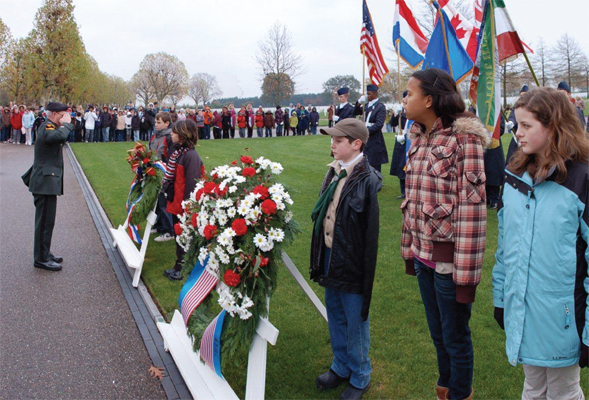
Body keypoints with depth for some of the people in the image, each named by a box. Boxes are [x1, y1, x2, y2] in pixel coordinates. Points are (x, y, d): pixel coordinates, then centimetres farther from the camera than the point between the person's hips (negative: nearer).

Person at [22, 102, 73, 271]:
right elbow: (61, 136, -35)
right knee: (45, 221, -5)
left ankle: (44, 253, 27)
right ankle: (41, 259, 1)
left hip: (48, 181, 11)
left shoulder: (49, 128, 16)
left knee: (46, 220, 17)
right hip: (45, 182, -11)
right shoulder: (46, 129, -15)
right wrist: (65, 124, -22)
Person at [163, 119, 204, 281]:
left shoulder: (191, 156, -22)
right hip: (175, 203, 9)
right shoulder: (178, 151, 7)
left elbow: (191, 183, -23)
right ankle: (179, 265, 35)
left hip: (184, 207, -9)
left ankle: (183, 269, 20)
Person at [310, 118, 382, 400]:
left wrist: (366, 275, -15)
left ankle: (360, 377, 29)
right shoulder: (333, 173, 6)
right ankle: (341, 368, 41)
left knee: (355, 322, 9)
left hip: (352, 265, -7)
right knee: (335, 318, 21)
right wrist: (319, 260, 15)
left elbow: (371, 233, -16)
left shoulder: (366, 180, -17)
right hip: (330, 259, 7)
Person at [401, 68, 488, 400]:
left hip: (449, 258, -7)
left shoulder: (464, 140, -16)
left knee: (456, 336, 10)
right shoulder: (419, 139, 7)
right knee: (437, 333, 21)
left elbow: (472, 208, -18)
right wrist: (410, 248, 13)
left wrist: (466, 272, -19)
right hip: (424, 254, 7)